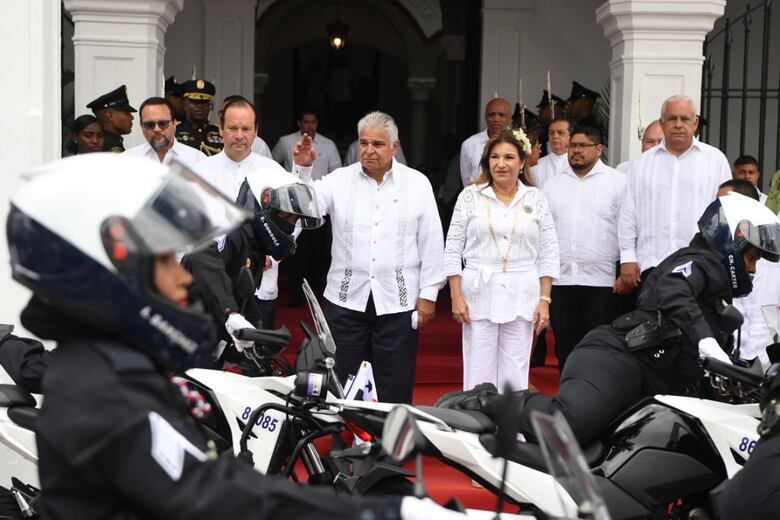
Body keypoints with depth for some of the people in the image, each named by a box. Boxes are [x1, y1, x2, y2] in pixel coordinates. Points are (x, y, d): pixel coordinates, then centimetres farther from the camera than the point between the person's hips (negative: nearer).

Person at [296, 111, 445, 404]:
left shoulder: (417, 184, 5)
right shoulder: (340, 180, 6)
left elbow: (431, 242, 5)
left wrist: (428, 295, 1)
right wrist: (302, 170, -21)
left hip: (397, 302, -1)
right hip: (346, 300, 1)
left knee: (394, 391, 4)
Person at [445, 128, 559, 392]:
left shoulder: (536, 199, 6)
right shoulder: (470, 196, 3)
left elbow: (548, 254, 6)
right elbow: (453, 248, 3)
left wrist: (544, 300, 0)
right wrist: (456, 297, -3)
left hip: (521, 297, 1)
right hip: (479, 294, -1)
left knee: (515, 378, 4)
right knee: (478, 376, 2)